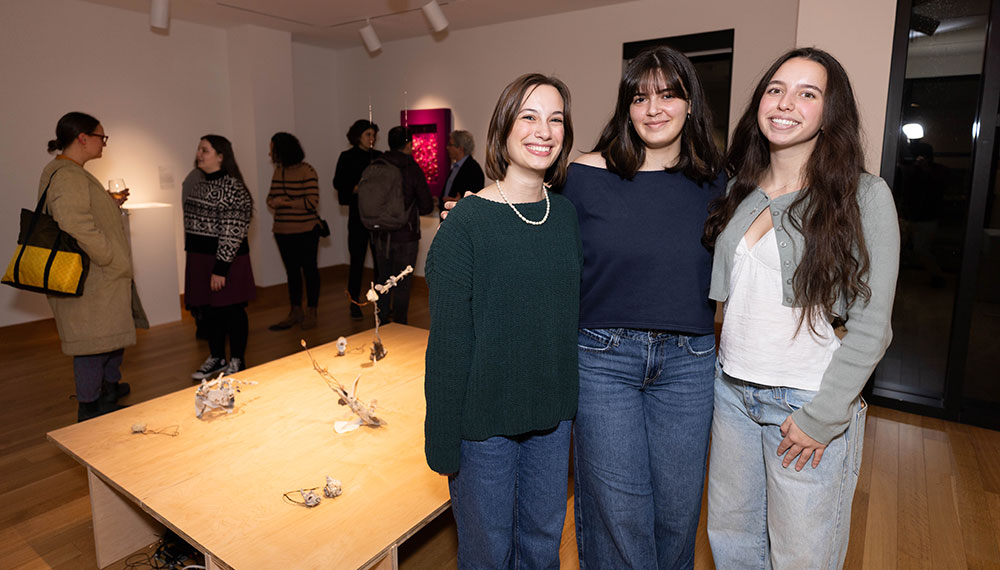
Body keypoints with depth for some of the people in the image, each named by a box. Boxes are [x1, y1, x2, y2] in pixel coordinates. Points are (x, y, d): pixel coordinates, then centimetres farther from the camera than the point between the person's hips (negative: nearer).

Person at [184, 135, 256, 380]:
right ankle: (216, 358, 32)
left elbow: (232, 233, -20)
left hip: (225, 260, -8)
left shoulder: (232, 187, -16)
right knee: (208, 310, 16)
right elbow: (193, 225, 20)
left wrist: (221, 269, -21)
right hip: (200, 258, 9)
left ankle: (237, 362, 18)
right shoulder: (201, 185, 13)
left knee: (231, 309, 3)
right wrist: (194, 260, 18)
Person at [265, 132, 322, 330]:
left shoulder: (306, 171, -11)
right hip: (283, 232, 7)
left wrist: (286, 202, -15)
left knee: (309, 270, 4)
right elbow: (271, 197, 14)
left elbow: (312, 202, -16)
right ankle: (295, 312, 23)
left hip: (305, 232, -7)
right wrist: (273, 202, -9)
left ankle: (311, 312, 16)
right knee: (292, 271, 13)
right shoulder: (278, 171, 11)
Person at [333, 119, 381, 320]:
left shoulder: (379, 157, 11)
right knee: (357, 259, -1)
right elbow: (338, 183, 1)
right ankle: (354, 304, 9)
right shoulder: (347, 157, 4)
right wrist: (357, 188, -14)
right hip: (358, 213, -3)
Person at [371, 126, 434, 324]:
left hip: (380, 235, 4)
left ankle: (381, 324, 26)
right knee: (402, 285, 6)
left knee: (383, 280, 17)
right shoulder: (412, 169, -11)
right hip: (405, 236, -4)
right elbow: (427, 206, -8)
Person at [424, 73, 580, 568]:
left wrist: (572, 404, 9)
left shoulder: (567, 215, 2)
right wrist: (444, 444, -11)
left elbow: (574, 313, 9)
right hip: (485, 420, -4)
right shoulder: (466, 223, -14)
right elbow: (447, 341, -13)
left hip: (553, 415, 5)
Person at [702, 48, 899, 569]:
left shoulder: (865, 196, -9)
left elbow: (871, 325, -11)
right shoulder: (739, 190, 6)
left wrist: (822, 417, -13)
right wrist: (724, 362, 5)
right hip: (731, 388, 5)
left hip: (809, 400, -4)